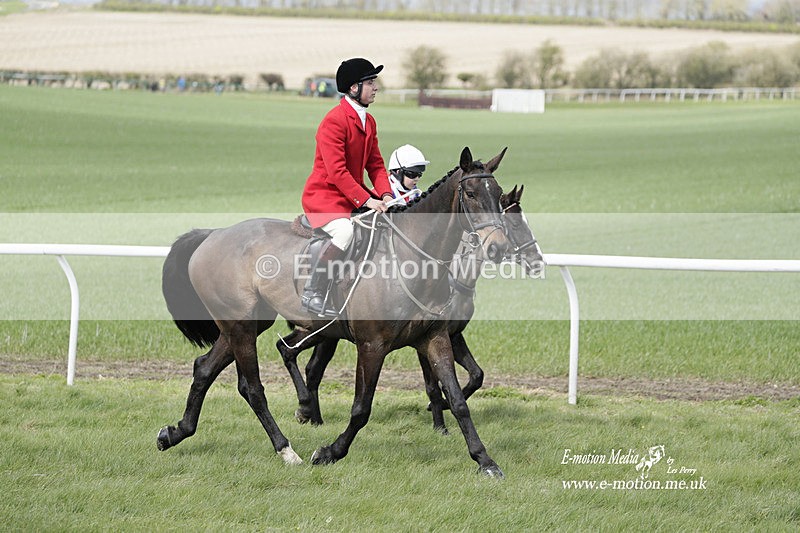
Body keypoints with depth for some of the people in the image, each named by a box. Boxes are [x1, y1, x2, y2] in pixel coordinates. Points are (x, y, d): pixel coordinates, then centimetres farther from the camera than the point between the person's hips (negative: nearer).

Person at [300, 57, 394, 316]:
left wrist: (385, 195, -8)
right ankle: (312, 293, -26)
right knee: (344, 231, -35)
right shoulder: (334, 120, -18)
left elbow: (376, 165, 12)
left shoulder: (369, 121, 11)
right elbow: (336, 171, -24)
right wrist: (366, 200, -28)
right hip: (324, 195, -9)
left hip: (356, 193, 9)